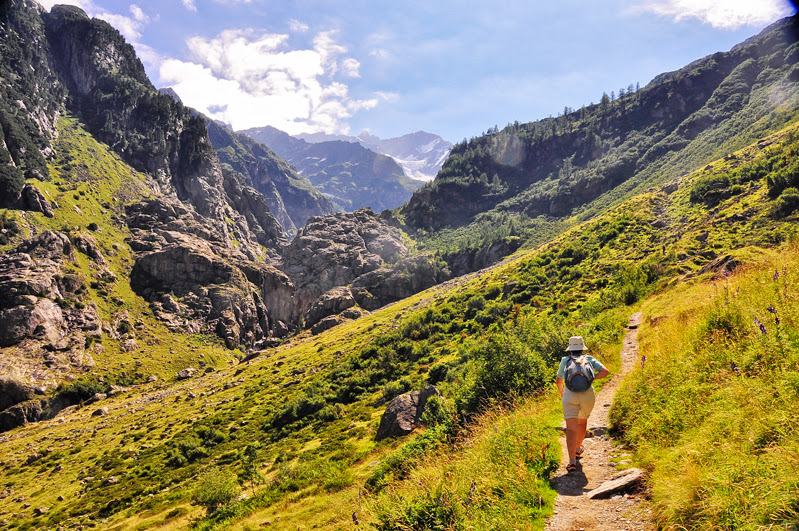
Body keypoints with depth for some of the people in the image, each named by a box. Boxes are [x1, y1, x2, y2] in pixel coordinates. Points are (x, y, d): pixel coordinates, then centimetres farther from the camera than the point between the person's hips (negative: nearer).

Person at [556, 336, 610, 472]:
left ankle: (572, 461, -19)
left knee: (571, 428, -7)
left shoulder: (565, 360, 17)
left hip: (570, 394, -1)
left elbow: (559, 380, 27)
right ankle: (578, 449, 44)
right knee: (582, 421, 26)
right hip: (587, 394, 1)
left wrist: (561, 393, 43)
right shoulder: (589, 359, 16)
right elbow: (605, 372, 2)